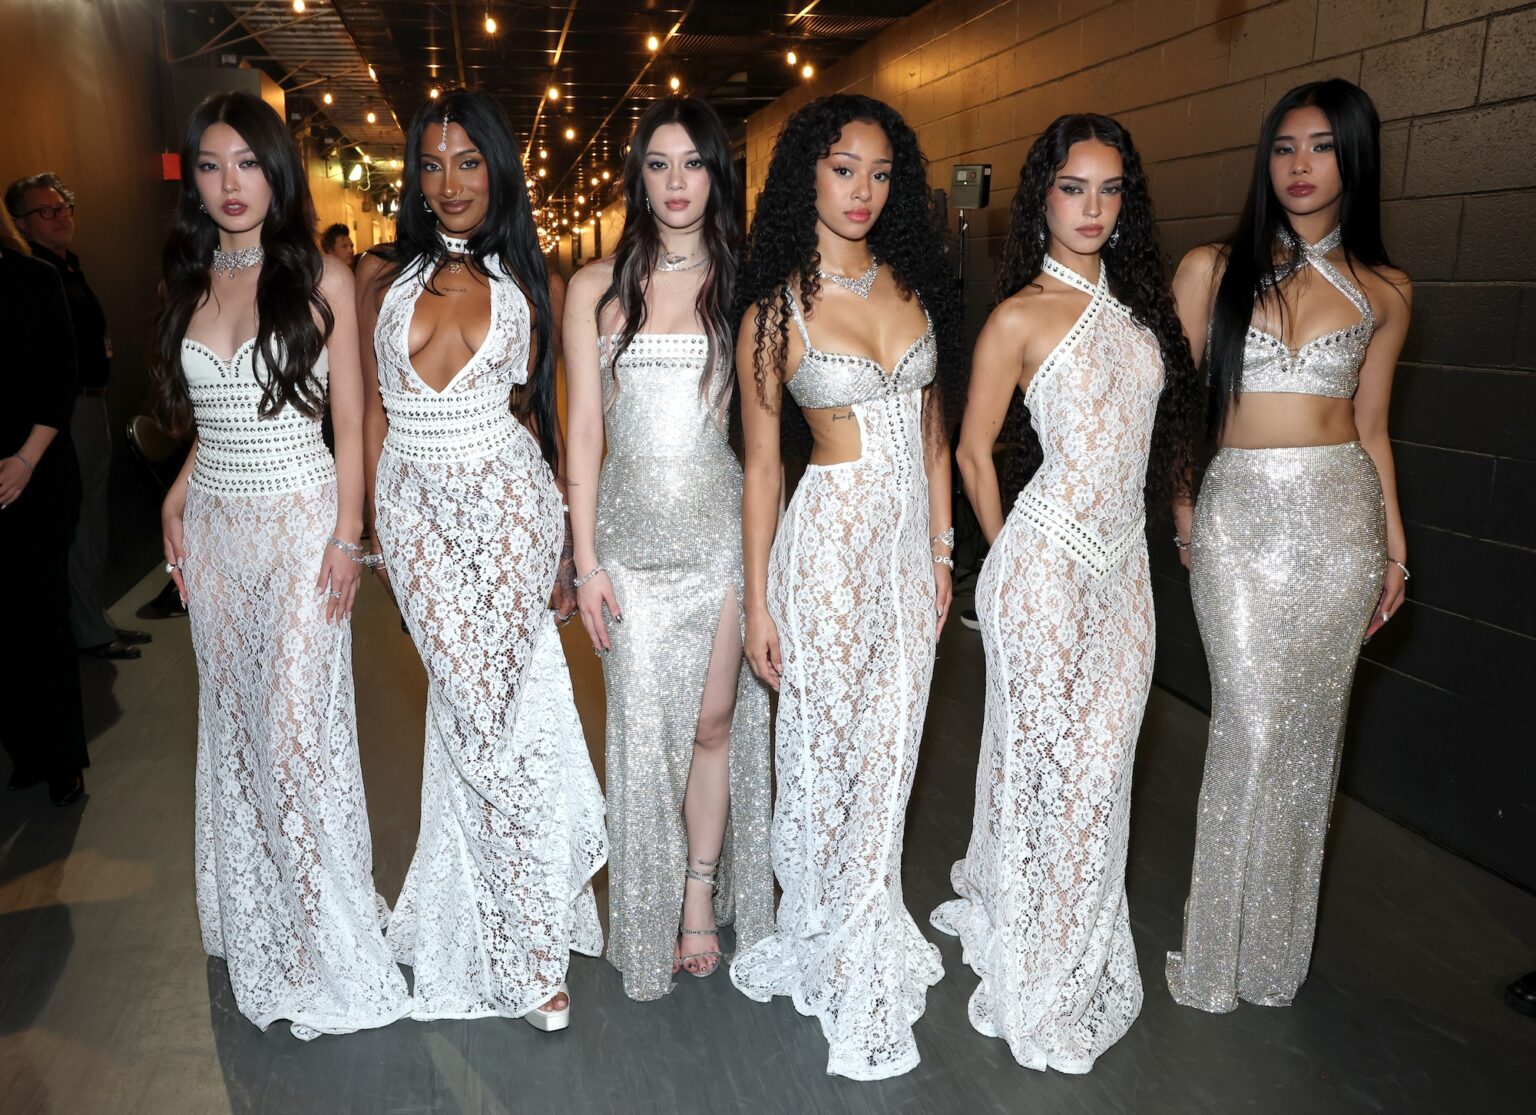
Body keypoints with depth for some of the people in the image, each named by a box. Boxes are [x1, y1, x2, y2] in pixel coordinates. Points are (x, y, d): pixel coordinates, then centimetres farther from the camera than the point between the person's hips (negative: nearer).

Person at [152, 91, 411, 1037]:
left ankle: (331, 945, 12)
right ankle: (256, 921, 30)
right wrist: (176, 503, 7)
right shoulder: (190, 285, 9)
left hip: (300, 522, -5)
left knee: (296, 725, -5)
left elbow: (349, 421, -6)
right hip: (215, 527, 5)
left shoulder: (322, 278, -5)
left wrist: (346, 537, -10)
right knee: (233, 719, 12)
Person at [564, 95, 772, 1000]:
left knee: (715, 723, 6)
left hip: (725, 527, 0)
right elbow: (584, 428, 3)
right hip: (632, 532, 0)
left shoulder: (743, 282, 5)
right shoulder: (598, 287, 4)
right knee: (643, 730, 6)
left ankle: (703, 899, 26)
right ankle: (653, 926, 24)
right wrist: (585, 560, -2)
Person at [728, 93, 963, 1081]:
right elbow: (761, 467, -4)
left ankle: (864, 949, 30)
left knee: (888, 753, 11)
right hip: (829, 538, -4)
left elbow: (934, 434, 12)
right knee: (831, 751, 7)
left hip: (912, 540, 4)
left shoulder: (913, 285, 7)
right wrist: (757, 600, -5)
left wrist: (941, 552, 10)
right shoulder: (776, 308, -5)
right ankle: (840, 963, 28)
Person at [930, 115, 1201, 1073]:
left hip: (1125, 557, 6)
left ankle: (1083, 957, 32)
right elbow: (974, 452, -2)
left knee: (1103, 758, 11)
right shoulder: (1021, 317, -7)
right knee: (1052, 761, 2)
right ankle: (1041, 986, 22)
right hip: (1049, 560, -6)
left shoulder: (1142, 296, 11)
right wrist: (1012, 556, 4)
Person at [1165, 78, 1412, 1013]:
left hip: (1341, 520, 2)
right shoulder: (1212, 269, 3)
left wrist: (1394, 547, 11)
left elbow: (1371, 429, 13)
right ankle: (1220, 953, 12)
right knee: (1251, 727, -6)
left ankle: (1278, 949, 23)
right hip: (1238, 517, -2)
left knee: (1311, 732, 7)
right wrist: (1181, 516, -1)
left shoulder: (1383, 292, 9)